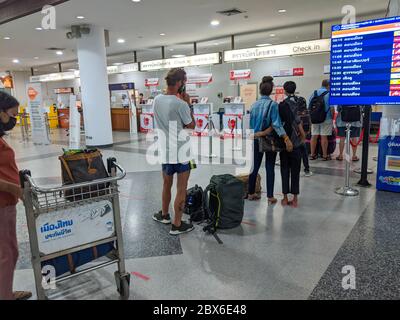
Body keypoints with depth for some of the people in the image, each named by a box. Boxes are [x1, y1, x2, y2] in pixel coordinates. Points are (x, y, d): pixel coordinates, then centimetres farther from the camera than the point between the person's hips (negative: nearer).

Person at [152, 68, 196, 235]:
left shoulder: (157, 99, 1)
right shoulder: (181, 104, -19)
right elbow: (191, 126, -6)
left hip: (165, 151, 7)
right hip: (181, 153, -6)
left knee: (167, 185, 23)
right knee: (181, 190, 6)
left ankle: (164, 215, 41)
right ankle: (177, 225, 14)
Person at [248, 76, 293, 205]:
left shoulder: (254, 105, 3)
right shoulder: (272, 104, -11)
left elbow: (250, 123, 6)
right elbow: (276, 124, -20)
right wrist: (286, 139, -24)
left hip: (256, 140, 4)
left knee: (255, 166, 11)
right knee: (270, 168, 3)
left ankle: (251, 193, 19)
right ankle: (270, 197, 7)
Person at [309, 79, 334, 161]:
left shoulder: (314, 93, 8)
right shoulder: (329, 94, -8)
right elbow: (331, 108, -12)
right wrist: (332, 117, 2)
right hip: (326, 118, -4)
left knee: (314, 136, 8)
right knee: (324, 137, -1)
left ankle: (312, 154, 13)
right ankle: (325, 155, 6)